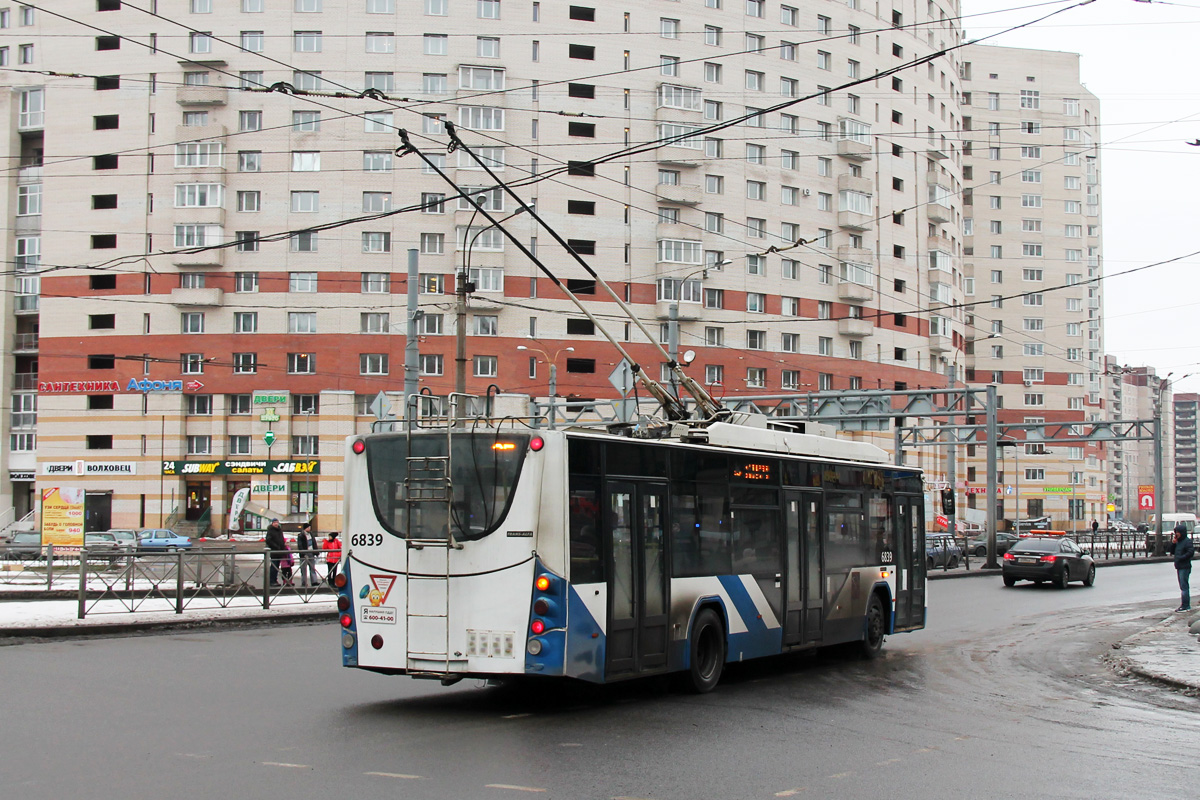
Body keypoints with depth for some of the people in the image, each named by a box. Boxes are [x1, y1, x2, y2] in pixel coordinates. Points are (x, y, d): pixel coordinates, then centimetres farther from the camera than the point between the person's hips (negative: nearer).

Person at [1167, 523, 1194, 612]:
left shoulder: (1187, 541, -9)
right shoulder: (1178, 542, 16)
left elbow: (1191, 551, -20)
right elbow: (1171, 552, 19)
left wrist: (1181, 558, -19)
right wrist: (1173, 544, 4)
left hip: (1185, 567, -9)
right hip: (1179, 567, 9)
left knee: (1184, 586, -9)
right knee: (1183, 587, 11)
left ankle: (1185, 606, -9)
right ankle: (1186, 605, 16)